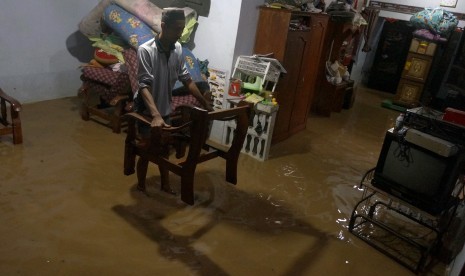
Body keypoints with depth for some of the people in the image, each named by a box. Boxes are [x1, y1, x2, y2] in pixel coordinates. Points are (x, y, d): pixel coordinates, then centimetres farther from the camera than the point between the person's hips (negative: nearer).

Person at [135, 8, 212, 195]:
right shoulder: (146, 50, -24)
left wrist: (205, 103, 6)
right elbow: (144, 86, -32)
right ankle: (141, 187, 28)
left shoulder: (178, 49, -4)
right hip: (146, 111, -6)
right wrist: (155, 115, -45)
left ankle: (165, 184, 35)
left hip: (165, 109, 6)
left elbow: (186, 79, 6)